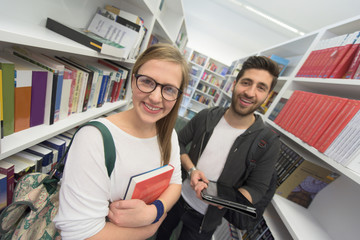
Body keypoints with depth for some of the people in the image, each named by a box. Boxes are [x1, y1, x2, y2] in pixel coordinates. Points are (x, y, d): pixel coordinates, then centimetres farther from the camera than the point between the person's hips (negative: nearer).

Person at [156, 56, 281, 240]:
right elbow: (179, 142, -4)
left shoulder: (268, 144, -20)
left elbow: (257, 188, -12)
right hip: (177, 197, 3)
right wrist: (191, 169, -21)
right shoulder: (205, 116, -15)